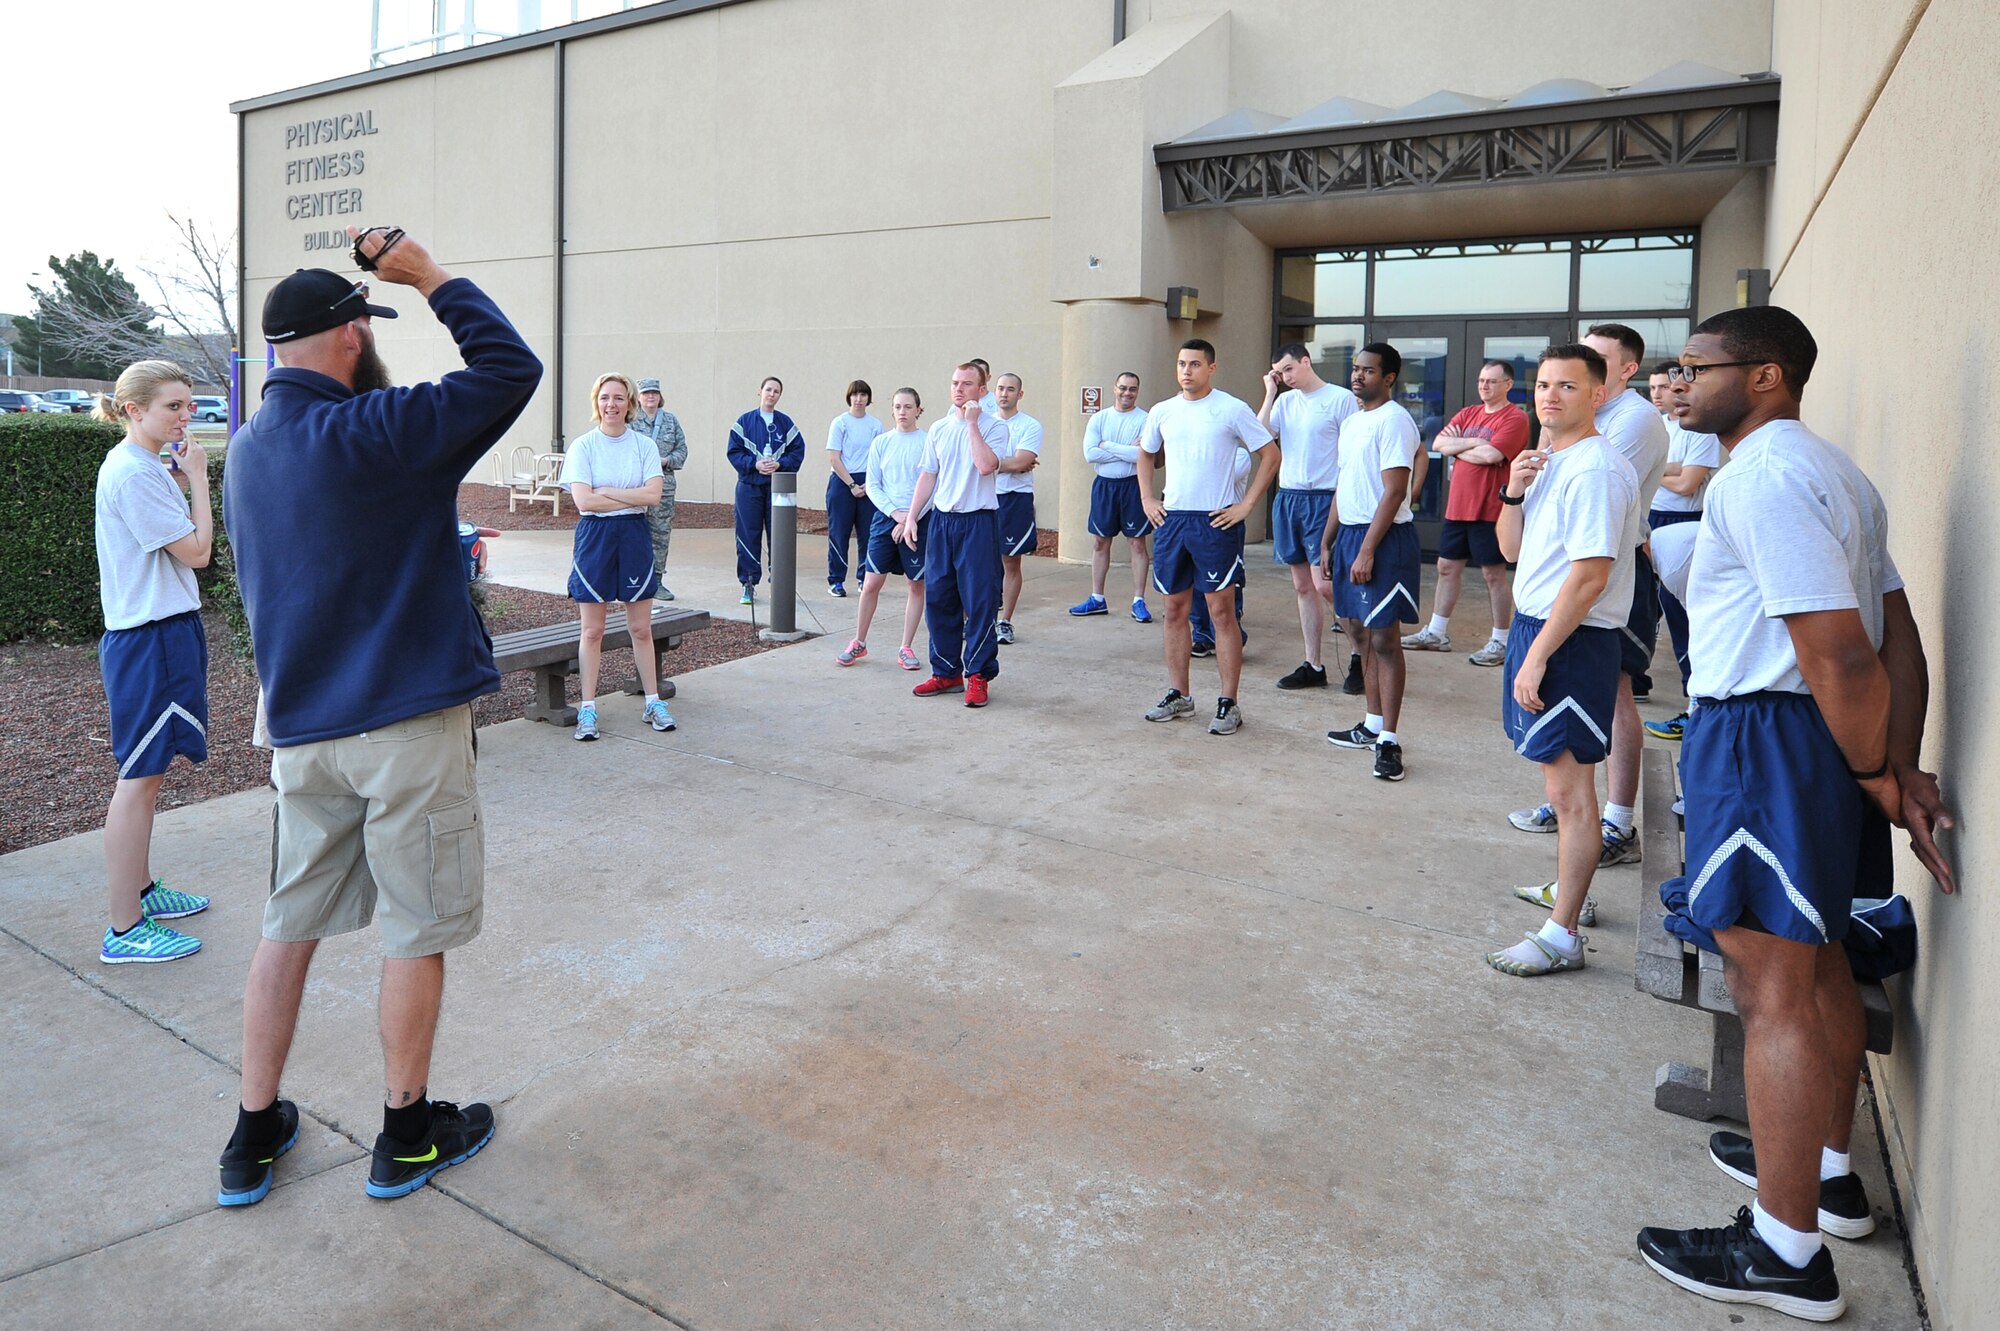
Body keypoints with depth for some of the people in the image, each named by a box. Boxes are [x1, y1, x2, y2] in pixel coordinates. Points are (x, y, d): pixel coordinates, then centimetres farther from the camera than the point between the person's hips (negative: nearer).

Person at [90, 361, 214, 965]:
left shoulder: (145, 467, 14)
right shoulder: (133, 472, -17)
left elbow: (180, 546, 14)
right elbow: (197, 551, -18)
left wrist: (180, 479, 7)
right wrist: (197, 478, -9)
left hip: (164, 631, 10)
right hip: (150, 637, -10)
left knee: (147, 773, 19)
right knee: (139, 778, -5)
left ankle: (141, 889, 32)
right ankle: (125, 929, 2)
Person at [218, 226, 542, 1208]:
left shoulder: (248, 446, 9)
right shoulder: (374, 432, -16)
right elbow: (512, 369, -16)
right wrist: (428, 276, -6)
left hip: (300, 730, 7)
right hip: (406, 727, -7)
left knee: (290, 926, 16)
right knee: (415, 932, 7)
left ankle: (254, 1135, 27)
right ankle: (406, 1135, 21)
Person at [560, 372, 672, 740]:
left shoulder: (644, 445, 3)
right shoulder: (583, 446, -2)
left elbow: (653, 494, -10)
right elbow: (583, 500, -13)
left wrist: (605, 491, -12)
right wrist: (633, 497, -11)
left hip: (634, 536, 2)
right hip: (594, 537, -1)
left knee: (641, 629, 8)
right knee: (592, 631, 4)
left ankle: (653, 703, 18)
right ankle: (587, 709, 12)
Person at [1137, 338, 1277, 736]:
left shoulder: (1232, 409, -5)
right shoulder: (1162, 412, 9)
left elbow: (1270, 456, -3)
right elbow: (1146, 455, 25)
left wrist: (1246, 506, -8)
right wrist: (1147, 500, 12)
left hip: (1216, 523, -5)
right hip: (1171, 520, 5)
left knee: (1222, 611, -3)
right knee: (1175, 609, 9)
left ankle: (1228, 704, 2)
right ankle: (1178, 695, 20)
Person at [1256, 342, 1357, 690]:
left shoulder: (1341, 399, -5)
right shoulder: (1285, 401, 12)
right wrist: (1270, 394, -2)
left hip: (1324, 500, -6)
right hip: (1287, 497, 6)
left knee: (1324, 584, -11)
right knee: (1302, 586, 9)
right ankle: (1313, 666, 16)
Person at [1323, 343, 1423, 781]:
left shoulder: (1393, 421, -12)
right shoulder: (1351, 422, 17)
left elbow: (1394, 491, -18)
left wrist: (1367, 550, -22)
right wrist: (1327, 542, 18)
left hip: (1384, 538, -9)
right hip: (1349, 533, 9)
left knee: (1383, 638, -7)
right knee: (1361, 634, 13)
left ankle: (1389, 739, -3)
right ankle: (1372, 725, 23)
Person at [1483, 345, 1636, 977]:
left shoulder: (1594, 471, -17)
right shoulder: (1547, 462, 13)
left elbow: (1590, 576, -23)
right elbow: (1511, 550, 15)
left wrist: (1536, 657, -22)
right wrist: (1514, 493, -2)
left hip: (1573, 639, -10)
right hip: (1537, 623, 10)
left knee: (1569, 787, -4)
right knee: (1564, 782, 19)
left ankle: (1562, 935, 2)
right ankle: (1569, 889, 34)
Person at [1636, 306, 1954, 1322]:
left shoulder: (1763, 477, -17)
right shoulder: (1823, 469, 16)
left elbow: (1839, 653, -22)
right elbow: (1897, 639, 11)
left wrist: (1879, 779, -11)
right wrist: (1901, 772, 5)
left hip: (1766, 741, -11)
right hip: (1823, 742, 11)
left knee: (1774, 988, -4)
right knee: (1818, 966, 21)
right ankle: (1828, 1172, 39)